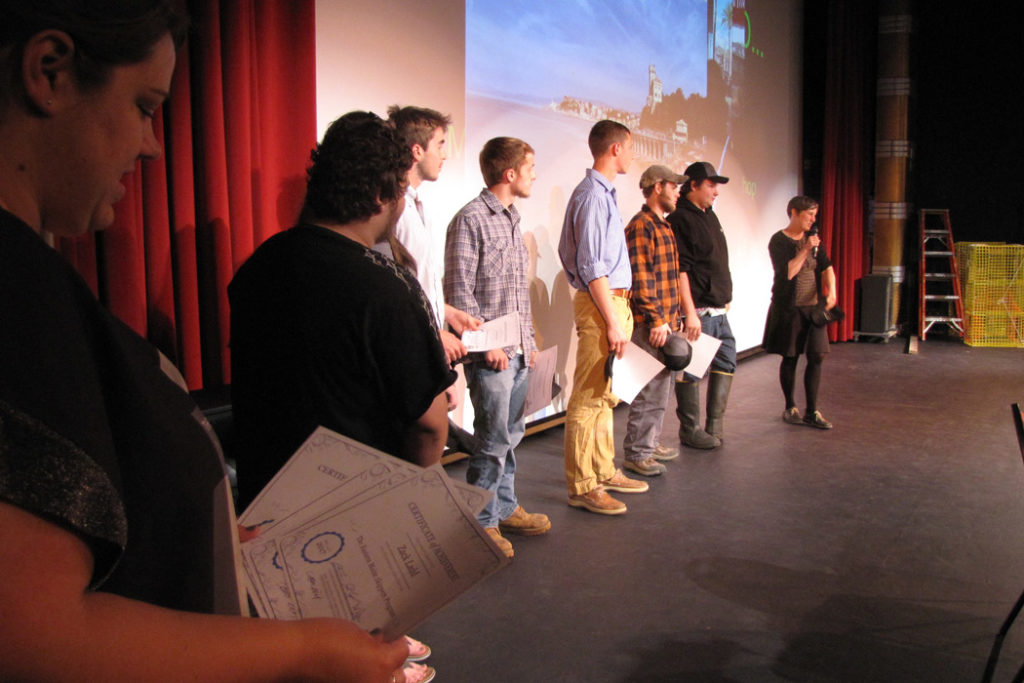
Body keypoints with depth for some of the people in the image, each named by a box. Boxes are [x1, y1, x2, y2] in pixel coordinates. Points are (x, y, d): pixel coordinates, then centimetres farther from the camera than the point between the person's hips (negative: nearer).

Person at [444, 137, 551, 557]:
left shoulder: (512, 220, 16)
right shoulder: (471, 219, -10)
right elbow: (459, 292, -14)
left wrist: (529, 340, 18)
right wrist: (487, 345, -16)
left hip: (518, 352, 8)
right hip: (491, 354, -8)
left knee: (510, 435, 15)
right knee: (494, 441, -3)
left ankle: (505, 508, 28)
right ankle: (480, 522, 10)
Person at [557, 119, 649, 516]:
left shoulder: (604, 193, 17)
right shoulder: (592, 195, -14)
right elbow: (592, 267, -20)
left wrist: (619, 314, 18)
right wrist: (613, 321, -21)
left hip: (613, 300, 10)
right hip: (600, 304, -10)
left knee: (605, 396, 16)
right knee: (588, 399, -6)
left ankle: (604, 472, 27)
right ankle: (582, 487, 0)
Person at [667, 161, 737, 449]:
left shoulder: (710, 216, 17)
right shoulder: (680, 219, -12)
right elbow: (679, 270, -18)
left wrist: (726, 298, 20)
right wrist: (690, 313, -22)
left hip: (719, 310, 10)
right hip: (698, 311, -10)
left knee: (726, 364, 13)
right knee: (692, 371, -2)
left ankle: (715, 426, 22)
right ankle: (690, 431, 9)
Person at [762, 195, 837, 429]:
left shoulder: (812, 238, 11)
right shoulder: (779, 241, -6)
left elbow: (826, 267, 6)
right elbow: (787, 272, -17)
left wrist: (831, 293, -9)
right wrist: (805, 250, -19)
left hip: (814, 306, 5)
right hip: (789, 307, -5)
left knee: (817, 356, -2)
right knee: (790, 358, 4)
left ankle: (811, 412, 4)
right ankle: (790, 407, 20)